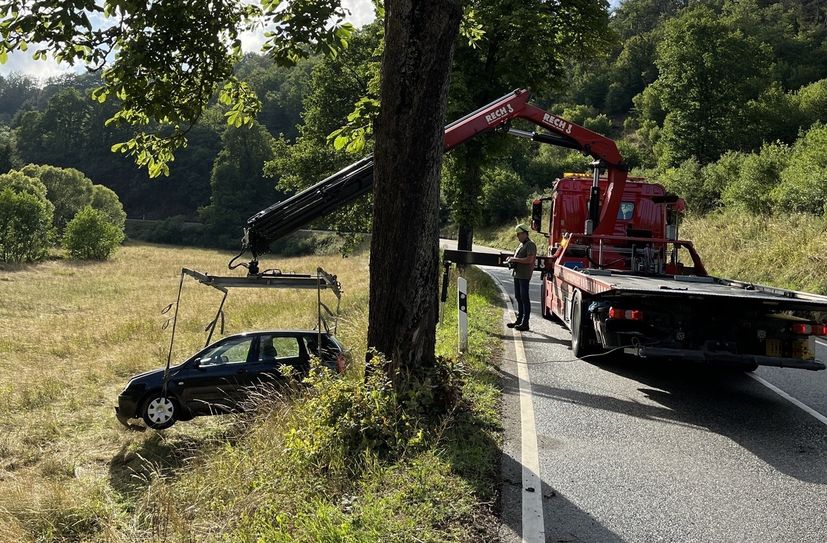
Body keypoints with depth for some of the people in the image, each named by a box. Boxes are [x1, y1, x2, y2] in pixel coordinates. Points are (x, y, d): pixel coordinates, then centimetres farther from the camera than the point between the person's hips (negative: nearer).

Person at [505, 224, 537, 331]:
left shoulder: (530, 245, -10)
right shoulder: (521, 245, 20)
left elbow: (529, 260, -21)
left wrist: (515, 259, -17)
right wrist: (511, 259, 11)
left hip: (524, 275, -10)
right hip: (517, 274, 10)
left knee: (524, 298, -7)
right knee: (518, 298, 13)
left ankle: (525, 323, -5)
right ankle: (519, 320, 21)